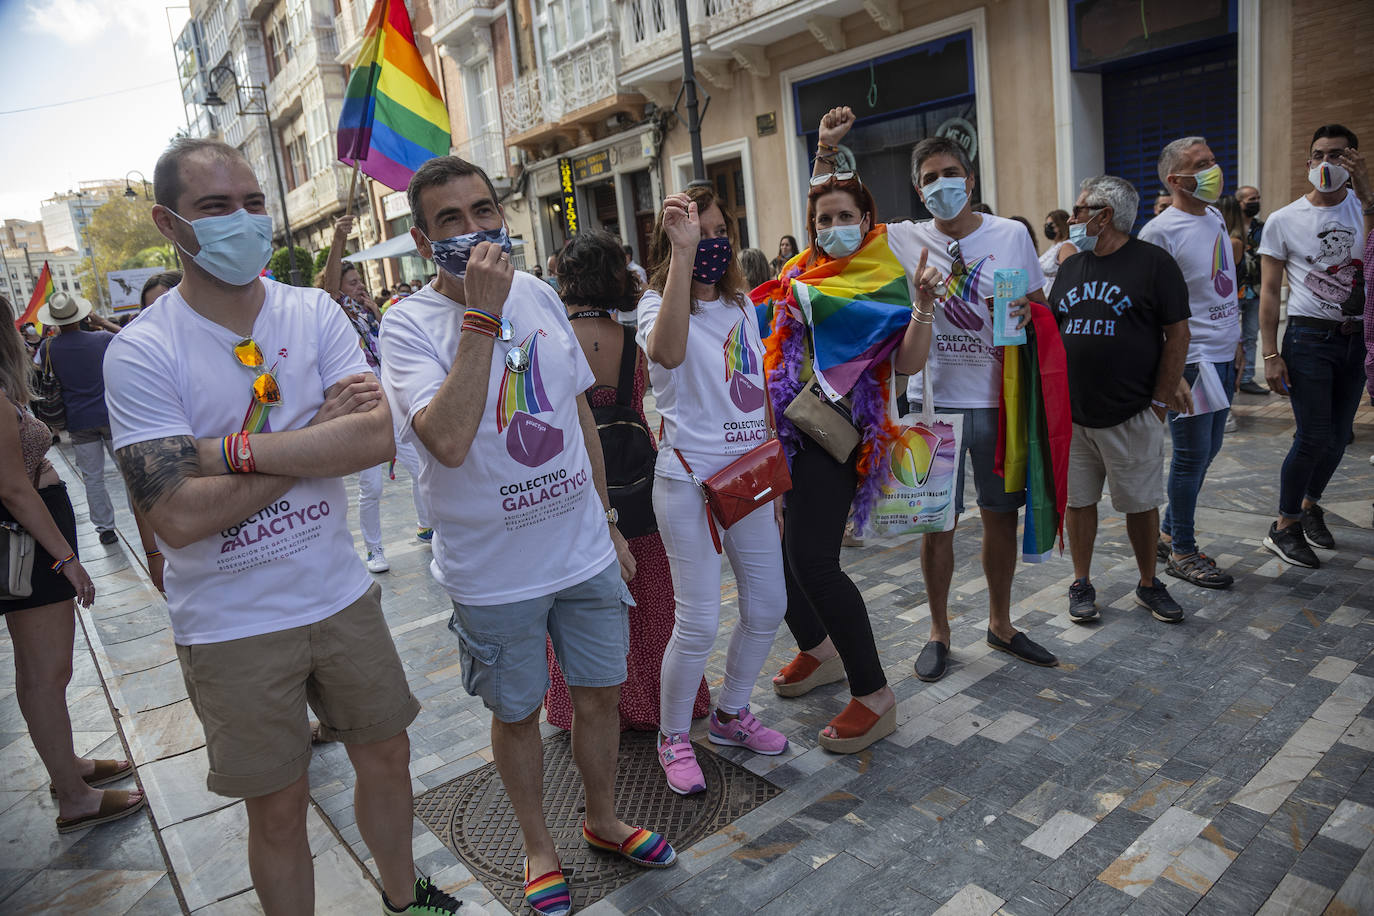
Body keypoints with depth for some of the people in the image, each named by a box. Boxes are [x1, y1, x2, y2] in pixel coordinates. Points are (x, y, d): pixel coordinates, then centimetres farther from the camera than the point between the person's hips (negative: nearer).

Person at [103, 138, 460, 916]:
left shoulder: (314, 313, -4)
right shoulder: (141, 354, -13)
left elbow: (379, 437, -17)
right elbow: (178, 518, -21)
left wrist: (229, 449, -22)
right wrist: (320, 438, -18)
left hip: (342, 594, 4)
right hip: (233, 626, -3)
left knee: (387, 756, 19)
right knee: (279, 808, 13)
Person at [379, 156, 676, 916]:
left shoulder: (541, 296, 2)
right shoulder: (408, 325, -13)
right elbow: (447, 441, -30)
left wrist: (607, 522, 12)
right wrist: (482, 314, -28)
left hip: (584, 551, 4)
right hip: (494, 572, -4)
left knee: (600, 694, 17)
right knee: (517, 714, 15)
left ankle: (603, 820, 44)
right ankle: (538, 846, 41)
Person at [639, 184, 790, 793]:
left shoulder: (742, 304, 12)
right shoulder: (658, 302, -7)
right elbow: (668, 353, -34)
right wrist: (683, 252, -35)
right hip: (688, 477, -6)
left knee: (768, 606, 12)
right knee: (699, 622, -4)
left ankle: (731, 714, 34)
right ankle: (673, 736, 21)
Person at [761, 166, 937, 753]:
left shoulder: (884, 280, 0)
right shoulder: (800, 274, 15)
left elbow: (908, 364, -10)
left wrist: (923, 307, -22)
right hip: (788, 421, 7)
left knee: (812, 560, -14)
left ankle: (874, 695, 1)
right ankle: (817, 650, 35)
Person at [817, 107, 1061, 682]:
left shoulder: (1011, 235, 2)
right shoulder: (904, 241, -1)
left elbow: (1042, 308, 10)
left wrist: (1023, 314, -14)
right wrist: (828, 148, -9)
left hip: (999, 400, 2)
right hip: (935, 401, -1)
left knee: (1001, 518, 13)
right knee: (937, 522, 7)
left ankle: (1000, 624, 33)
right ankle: (939, 632, 25)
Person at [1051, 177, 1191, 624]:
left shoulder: (1153, 262, -4)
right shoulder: (1070, 267, 11)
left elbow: (1177, 334, -5)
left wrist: (1161, 400, -8)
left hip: (1131, 415, -4)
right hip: (1071, 415, 4)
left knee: (1141, 503, 7)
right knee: (1078, 500, 9)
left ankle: (1148, 583, 25)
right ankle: (1082, 583, 23)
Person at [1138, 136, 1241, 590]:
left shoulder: (1216, 220, 14)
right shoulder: (1160, 231, -13)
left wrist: (1236, 342, 21)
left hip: (1223, 355, 9)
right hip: (1189, 359, -9)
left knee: (1207, 450, 14)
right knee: (1192, 456, -2)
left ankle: (1167, 532, 27)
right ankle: (1181, 552, 12)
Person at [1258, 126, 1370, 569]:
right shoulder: (1284, 220, -2)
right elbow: (1269, 291, -4)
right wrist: (1271, 354, -10)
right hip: (1309, 338, -4)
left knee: (1338, 435, 11)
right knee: (1314, 437, -7)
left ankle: (1310, 505, 32)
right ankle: (1283, 528, 6)